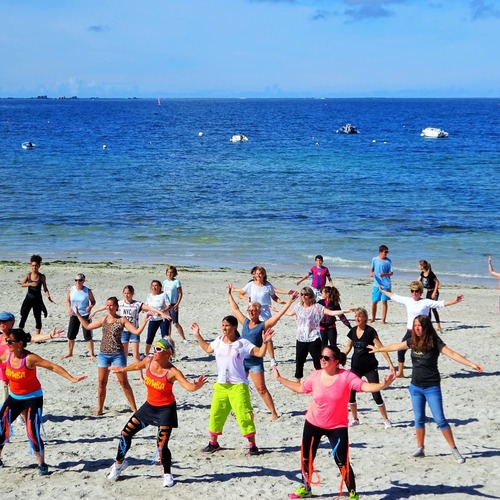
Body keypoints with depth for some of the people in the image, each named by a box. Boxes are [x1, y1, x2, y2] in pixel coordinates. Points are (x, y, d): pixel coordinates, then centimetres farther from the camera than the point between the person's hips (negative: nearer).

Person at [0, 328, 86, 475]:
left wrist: (72, 379, -34)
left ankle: (42, 464, 10)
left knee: (33, 433, -9)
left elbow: (53, 367, -26)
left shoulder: (30, 358, -25)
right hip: (14, 398, 6)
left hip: (32, 398, -5)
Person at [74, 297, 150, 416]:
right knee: (101, 383, 7)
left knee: (123, 382, -2)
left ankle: (134, 409, 5)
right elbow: (88, 326, 19)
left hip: (117, 355, -4)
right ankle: (99, 409, 19)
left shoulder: (122, 320, -4)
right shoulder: (103, 319, 8)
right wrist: (78, 314, 18)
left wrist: (145, 321, -22)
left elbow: (137, 331, -9)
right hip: (103, 354, 4)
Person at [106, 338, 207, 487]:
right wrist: (122, 370, 32)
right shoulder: (148, 362, -9)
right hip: (149, 406, 6)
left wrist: (197, 386, -58)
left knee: (161, 445, -11)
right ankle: (119, 463, 32)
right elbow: (137, 366, 14)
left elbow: (189, 386, -34)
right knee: (126, 433, 8)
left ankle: (167, 475, 14)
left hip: (166, 409, -6)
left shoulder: (172, 372, -24)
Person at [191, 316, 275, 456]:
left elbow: (260, 353, -13)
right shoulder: (218, 341, 6)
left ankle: (252, 446, 3)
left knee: (244, 415, -7)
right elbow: (207, 348, 26)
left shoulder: (242, 343, -10)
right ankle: (213, 443, 28)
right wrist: (197, 335, 25)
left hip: (238, 385, -5)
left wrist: (265, 342, -29)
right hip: (221, 385, 5)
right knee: (216, 414, 11)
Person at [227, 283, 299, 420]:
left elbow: (279, 314, -13)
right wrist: (229, 295, 29)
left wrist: (290, 301, -19)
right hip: (242, 360, 5)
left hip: (255, 362, -5)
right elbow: (235, 309, 20)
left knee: (261, 389, -9)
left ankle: (274, 413, -5)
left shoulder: (263, 325, -6)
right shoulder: (245, 322, 7)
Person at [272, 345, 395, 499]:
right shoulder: (316, 376, -6)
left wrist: (383, 384, -48)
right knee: (306, 458, 16)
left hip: (337, 427, -4)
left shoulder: (346, 376, -18)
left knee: (342, 462, -9)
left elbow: (365, 386, -30)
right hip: (313, 424, 4)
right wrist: (279, 378, 15)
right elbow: (300, 388, 12)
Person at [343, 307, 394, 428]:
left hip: (370, 367, -5)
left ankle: (386, 420, 7)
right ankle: (355, 419, 19)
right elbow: (347, 348, 14)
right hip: (355, 367, 5)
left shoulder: (370, 331, -13)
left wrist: (390, 364, -19)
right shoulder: (353, 331, 2)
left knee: (376, 395, -6)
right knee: (350, 394, 2)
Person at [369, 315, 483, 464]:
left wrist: (471, 364, -35)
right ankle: (420, 449, 23)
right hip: (416, 386, 5)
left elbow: (452, 354, -23)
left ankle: (454, 450, -1)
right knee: (419, 419, 12)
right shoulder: (413, 341, 2)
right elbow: (397, 346, 18)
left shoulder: (435, 342, -14)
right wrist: (379, 349, 32)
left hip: (432, 387, -5)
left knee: (440, 419, -7)